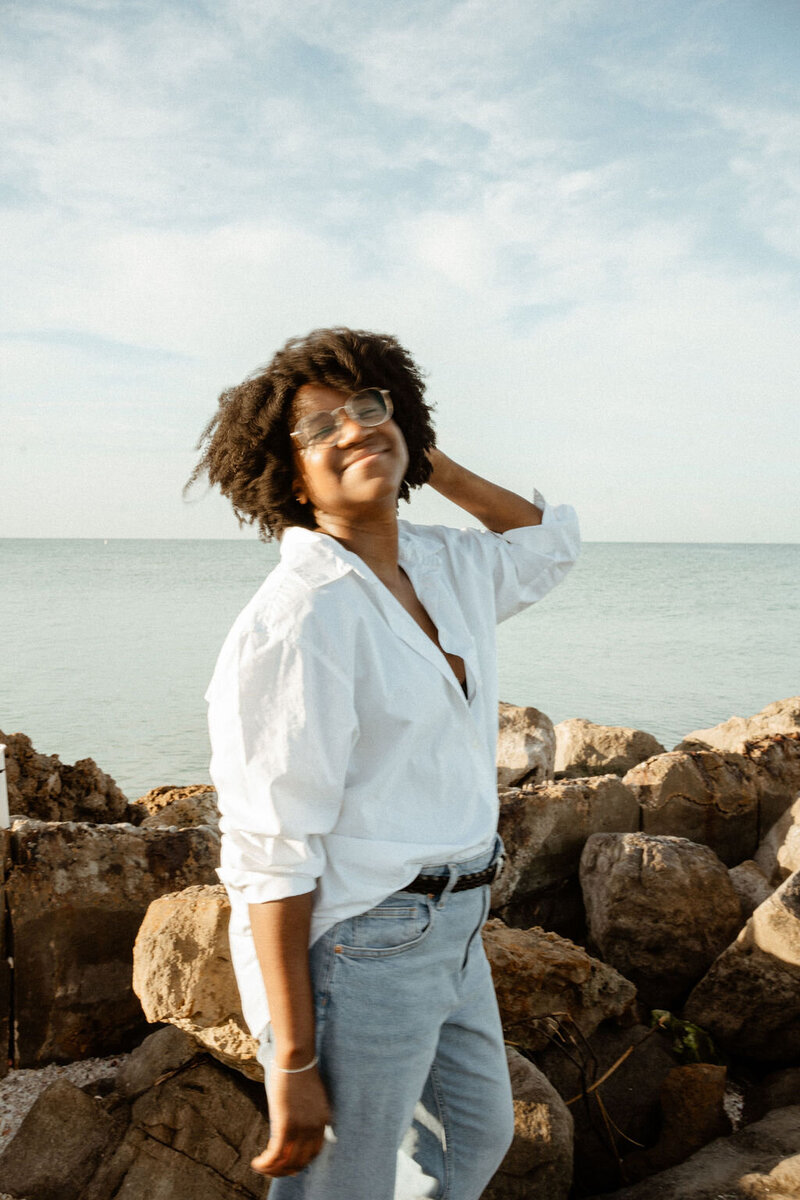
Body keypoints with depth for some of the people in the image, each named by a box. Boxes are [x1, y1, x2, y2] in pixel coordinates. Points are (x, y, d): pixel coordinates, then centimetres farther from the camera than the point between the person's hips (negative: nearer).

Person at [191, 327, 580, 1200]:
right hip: (353, 952, -8)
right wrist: (293, 1062, -21)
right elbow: (271, 857, -22)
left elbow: (549, 543, 23)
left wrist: (431, 461, 10)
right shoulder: (296, 619, -21)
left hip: (448, 933, 9)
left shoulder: (442, 565, 3)